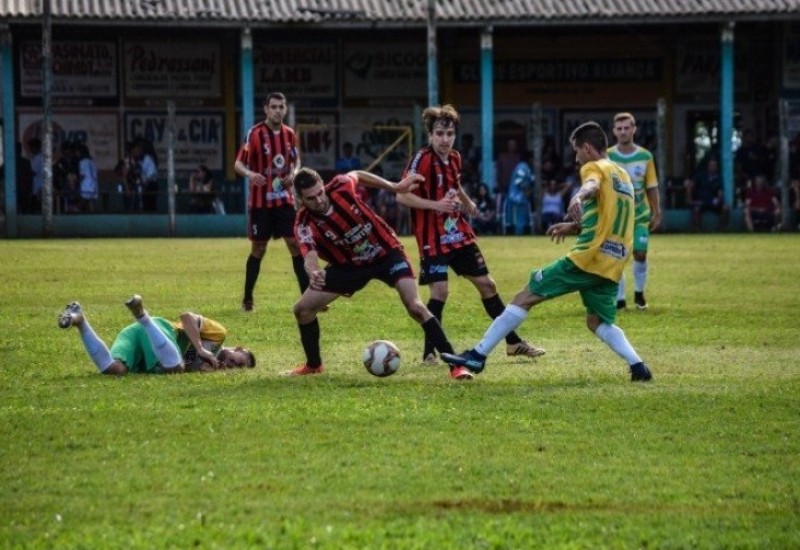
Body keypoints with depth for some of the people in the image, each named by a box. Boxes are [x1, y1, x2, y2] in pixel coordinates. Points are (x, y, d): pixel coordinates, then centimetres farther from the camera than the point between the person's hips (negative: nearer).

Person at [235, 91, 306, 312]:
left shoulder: (289, 134, 5)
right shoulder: (255, 134, -10)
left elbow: (296, 160, 19)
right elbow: (238, 163, -10)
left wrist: (293, 173, -3)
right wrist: (249, 174, -32)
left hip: (284, 199, 4)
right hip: (260, 201, -4)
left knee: (296, 244, -2)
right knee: (258, 249, 2)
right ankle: (247, 299, 14)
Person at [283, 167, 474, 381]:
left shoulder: (340, 187, -22)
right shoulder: (305, 225, -24)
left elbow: (357, 175, 3)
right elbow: (309, 256, -42)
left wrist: (395, 187, 6)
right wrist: (313, 273, -65)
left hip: (385, 252, -2)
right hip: (349, 265, 2)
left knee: (415, 306, -21)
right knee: (303, 308, -3)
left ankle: (456, 365, -19)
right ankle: (313, 365, 22)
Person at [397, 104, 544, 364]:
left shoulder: (454, 158, 7)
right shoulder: (423, 159, -16)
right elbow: (402, 195, -22)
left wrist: (467, 203, 34)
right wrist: (436, 204, -30)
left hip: (459, 235, 8)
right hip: (433, 239, -8)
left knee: (486, 284, 11)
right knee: (440, 291, -15)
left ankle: (513, 342, 20)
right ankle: (429, 351, 1)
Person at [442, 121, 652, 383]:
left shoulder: (594, 168, -3)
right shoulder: (623, 175, 22)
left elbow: (592, 186, -29)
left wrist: (578, 198, -50)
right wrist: (574, 226, 27)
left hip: (587, 258, -7)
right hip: (612, 266, 7)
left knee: (525, 297, -1)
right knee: (599, 322, 20)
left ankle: (478, 355, -2)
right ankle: (638, 365, -2)